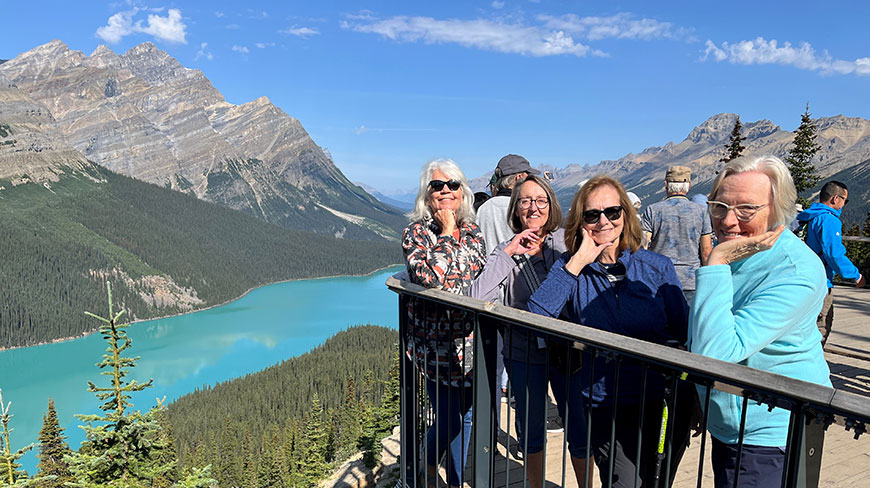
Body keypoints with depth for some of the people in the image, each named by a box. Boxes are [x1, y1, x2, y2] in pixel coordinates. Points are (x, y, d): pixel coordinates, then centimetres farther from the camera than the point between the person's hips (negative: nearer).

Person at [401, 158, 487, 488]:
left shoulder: (473, 232, 8)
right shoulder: (416, 232, -8)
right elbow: (430, 277, -24)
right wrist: (447, 233, -17)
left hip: (470, 341, 6)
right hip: (436, 343, -6)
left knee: (465, 416, 17)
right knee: (448, 420, 0)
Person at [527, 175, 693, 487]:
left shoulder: (658, 267, -2)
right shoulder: (570, 269, -4)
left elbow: (686, 333, 5)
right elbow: (536, 316, -22)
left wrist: (698, 401, 2)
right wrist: (578, 262, -22)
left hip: (668, 402, 2)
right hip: (609, 409, -2)